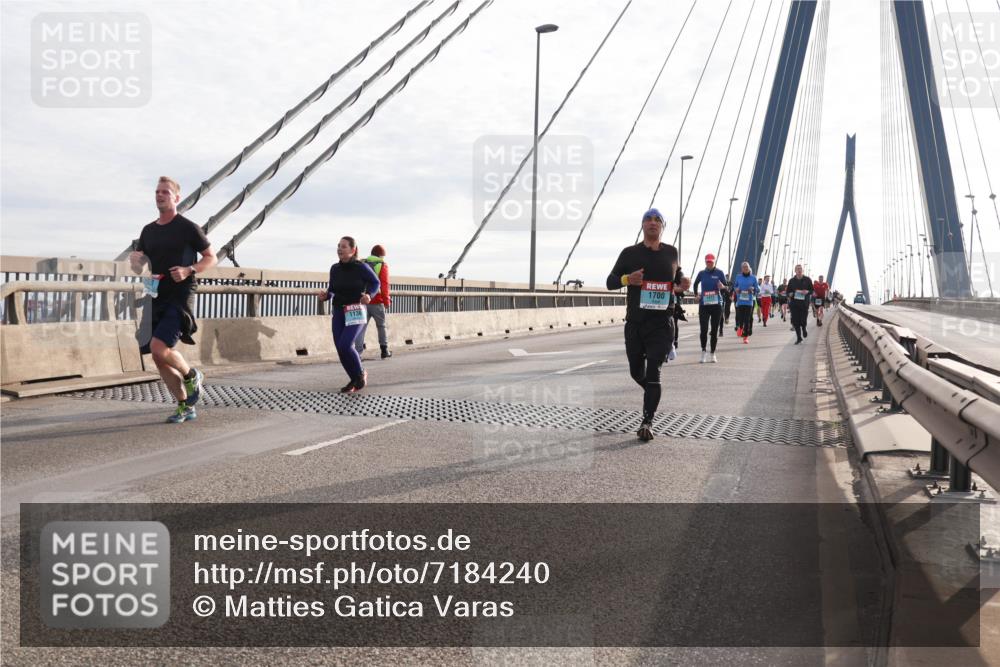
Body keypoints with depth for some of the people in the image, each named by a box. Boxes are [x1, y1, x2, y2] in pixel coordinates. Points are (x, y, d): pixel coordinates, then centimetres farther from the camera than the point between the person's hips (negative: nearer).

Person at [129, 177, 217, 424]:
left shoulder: (188, 228, -3)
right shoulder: (148, 231, 14)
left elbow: (211, 258, 0)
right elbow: (137, 266, 18)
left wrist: (189, 270, -17)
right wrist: (134, 261, -7)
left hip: (180, 297, -7)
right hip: (157, 299, 7)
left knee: (159, 347, -22)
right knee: (158, 358, 4)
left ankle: (191, 375, 7)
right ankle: (186, 406, 16)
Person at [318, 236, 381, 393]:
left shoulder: (361, 267, -11)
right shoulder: (335, 268, 3)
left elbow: (375, 283, 3)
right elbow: (332, 291, 12)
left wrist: (368, 295, -17)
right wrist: (325, 296, -11)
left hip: (356, 313, -5)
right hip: (338, 313, 5)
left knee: (344, 346, -19)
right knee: (341, 349, 1)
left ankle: (360, 373, 7)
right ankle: (355, 380, 21)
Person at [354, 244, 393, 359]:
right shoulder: (383, 265, -2)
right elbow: (384, 284, -10)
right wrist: (386, 300, -5)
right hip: (377, 302, -3)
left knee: (362, 326, 4)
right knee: (382, 325, 13)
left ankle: (357, 350, -8)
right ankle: (384, 350, 17)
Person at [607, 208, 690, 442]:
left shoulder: (671, 252, 8)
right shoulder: (630, 253, 3)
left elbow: (677, 275, 26)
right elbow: (610, 281, 3)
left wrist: (681, 285, 2)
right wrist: (627, 279, -18)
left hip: (662, 324, -1)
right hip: (635, 323, 1)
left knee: (653, 374, -10)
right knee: (636, 371, 12)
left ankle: (647, 421, -3)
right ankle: (652, 394, 44)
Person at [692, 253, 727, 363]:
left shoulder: (719, 273, -1)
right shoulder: (701, 273, 4)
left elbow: (726, 288, -1)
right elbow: (695, 284, 22)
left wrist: (723, 287, -22)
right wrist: (696, 295, 10)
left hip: (717, 305, -1)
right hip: (703, 305, 1)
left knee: (714, 331, 5)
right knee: (704, 330, -7)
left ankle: (712, 354, 15)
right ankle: (704, 351, 9)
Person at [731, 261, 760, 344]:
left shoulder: (753, 278, 3)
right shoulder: (738, 277, 4)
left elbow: (758, 288, 6)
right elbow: (735, 286, 15)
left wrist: (753, 289, -14)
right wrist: (736, 289, -6)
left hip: (749, 301, 0)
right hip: (740, 301, 0)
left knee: (748, 319, -1)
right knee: (740, 317, -9)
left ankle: (746, 336, 11)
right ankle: (740, 327, 27)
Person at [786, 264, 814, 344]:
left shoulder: (807, 280, 4)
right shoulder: (792, 280, 7)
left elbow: (812, 290, 8)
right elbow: (787, 291, 13)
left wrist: (807, 292, -14)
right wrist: (790, 294, -10)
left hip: (804, 303, -1)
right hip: (794, 304, 1)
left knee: (803, 320, -4)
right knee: (795, 321, -1)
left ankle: (804, 329, 32)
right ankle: (799, 337, 11)